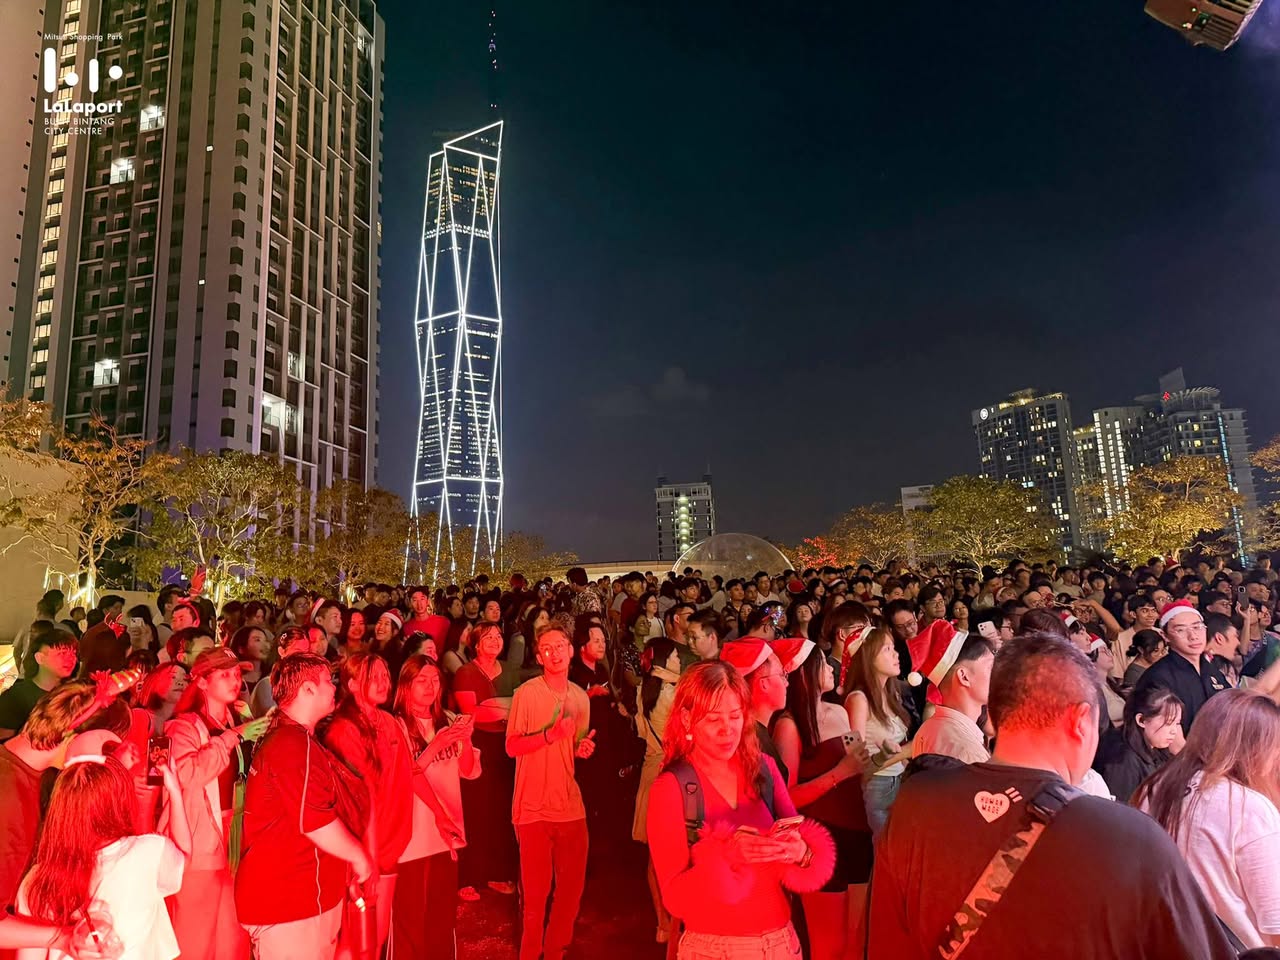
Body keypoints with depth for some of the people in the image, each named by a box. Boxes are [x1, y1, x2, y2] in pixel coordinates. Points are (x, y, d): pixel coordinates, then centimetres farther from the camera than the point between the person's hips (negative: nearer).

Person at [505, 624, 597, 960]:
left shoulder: (581, 697, 6)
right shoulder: (526, 693, -11)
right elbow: (512, 747, -12)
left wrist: (584, 749, -4)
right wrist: (549, 734, -26)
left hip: (571, 806, 5)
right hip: (534, 808, -5)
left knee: (572, 886, 12)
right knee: (536, 891, 6)